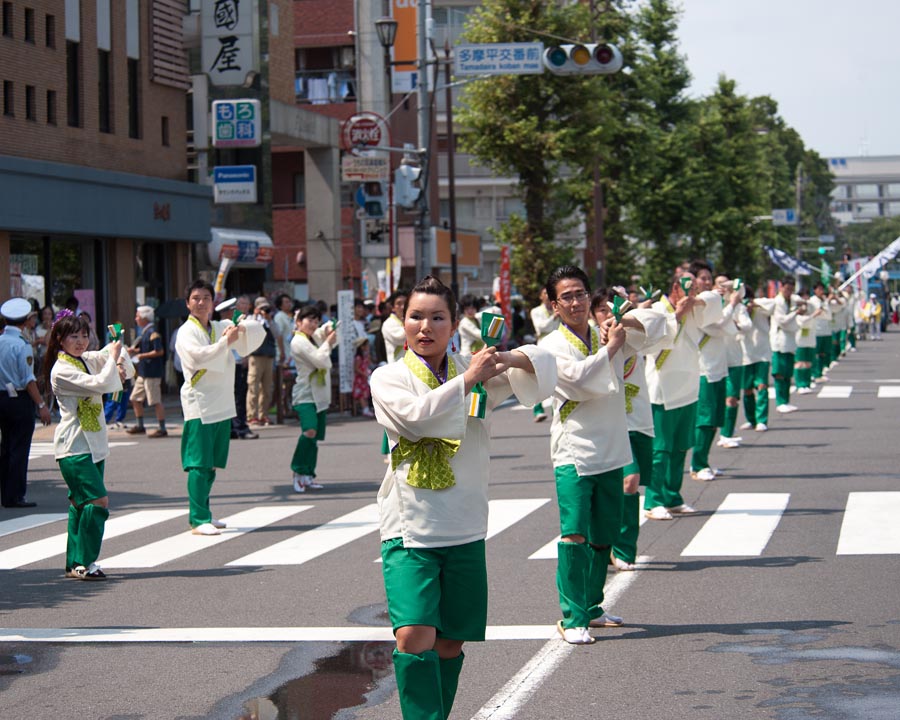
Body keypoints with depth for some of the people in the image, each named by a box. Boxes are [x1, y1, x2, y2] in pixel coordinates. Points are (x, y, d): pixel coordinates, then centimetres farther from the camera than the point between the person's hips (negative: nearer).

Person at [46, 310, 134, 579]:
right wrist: (113, 359, -11)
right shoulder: (61, 370, -15)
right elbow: (99, 384, -24)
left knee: (81, 502, 12)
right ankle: (84, 562, -11)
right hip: (74, 446, -9)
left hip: (94, 444, 9)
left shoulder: (88, 359, 10)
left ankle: (75, 564, 18)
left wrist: (119, 363, 1)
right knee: (98, 500, -17)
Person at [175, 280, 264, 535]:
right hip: (199, 404, -7)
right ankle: (199, 520, -14)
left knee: (212, 464, 12)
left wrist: (240, 328, -9)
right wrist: (226, 342, -18)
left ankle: (202, 514, 21)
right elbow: (198, 356, -23)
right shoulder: (186, 332, -4)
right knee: (199, 464, -11)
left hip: (223, 404, 7)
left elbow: (258, 332, 11)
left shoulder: (222, 327, 15)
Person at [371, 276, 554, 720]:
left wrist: (507, 359, -18)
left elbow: (542, 369, 2)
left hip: (464, 529, 3)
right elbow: (415, 417, -18)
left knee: (450, 644, 9)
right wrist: (468, 380, -15)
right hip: (410, 527, -3)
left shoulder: (473, 371, 10)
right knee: (414, 637, -20)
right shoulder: (388, 378, 2)